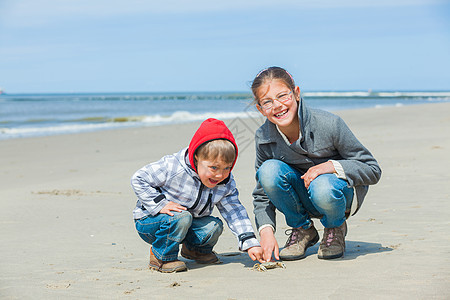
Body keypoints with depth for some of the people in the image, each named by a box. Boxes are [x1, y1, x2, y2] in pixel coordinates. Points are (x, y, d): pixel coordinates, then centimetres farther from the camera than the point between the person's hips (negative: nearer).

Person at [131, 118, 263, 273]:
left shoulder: (226, 184, -10)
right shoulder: (173, 167, -27)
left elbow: (235, 213, -11)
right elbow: (139, 179, -19)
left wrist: (250, 244, -22)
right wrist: (160, 204, -28)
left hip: (185, 224, 6)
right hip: (149, 220, -5)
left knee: (214, 226, -19)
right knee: (181, 217, -35)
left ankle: (195, 249, 14)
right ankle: (161, 257, -12)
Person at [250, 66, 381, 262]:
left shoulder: (329, 125, -24)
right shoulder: (264, 138, -14)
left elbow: (372, 170, -15)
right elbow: (262, 195, -4)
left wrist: (332, 166, -32)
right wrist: (266, 231, -23)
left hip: (344, 193, -3)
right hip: (304, 198, 3)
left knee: (322, 187, -39)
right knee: (269, 170, -26)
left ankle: (336, 228, -1)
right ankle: (302, 230, -2)